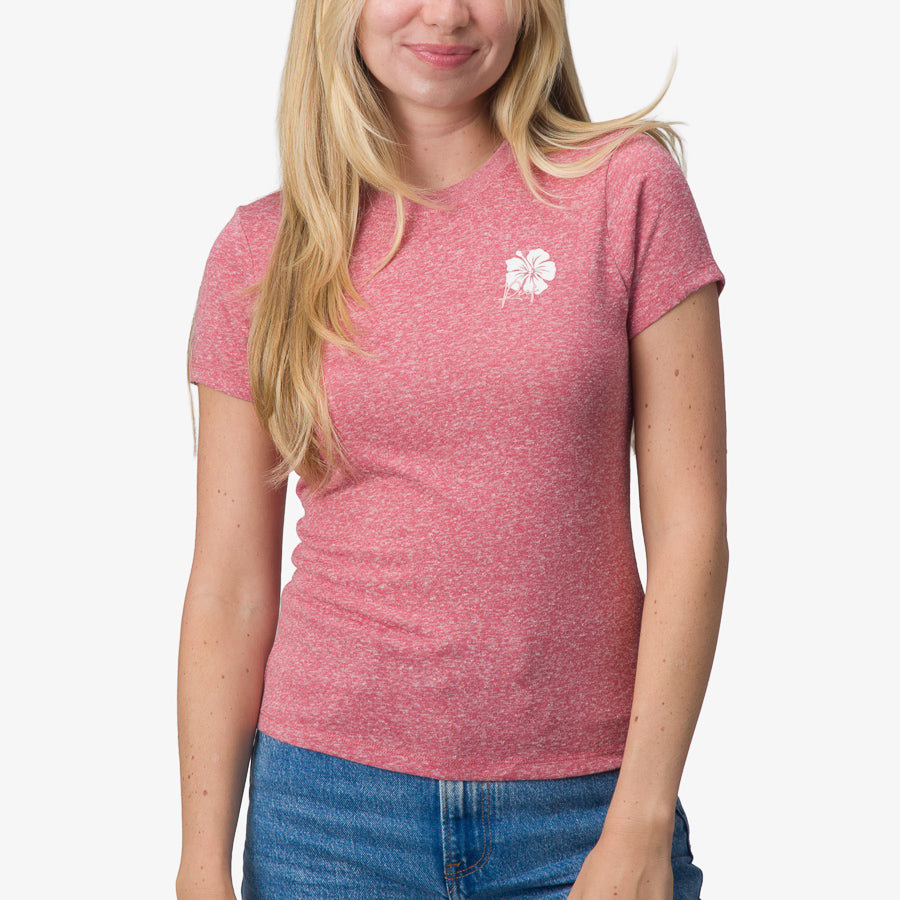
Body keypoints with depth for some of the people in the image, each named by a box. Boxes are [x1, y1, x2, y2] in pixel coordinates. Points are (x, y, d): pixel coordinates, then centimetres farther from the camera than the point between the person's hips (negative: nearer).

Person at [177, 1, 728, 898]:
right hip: (330, 797, 1)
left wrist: (641, 827, -9)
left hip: (579, 806, -1)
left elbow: (689, 527, -5)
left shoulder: (625, 190, -3)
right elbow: (229, 585, 1)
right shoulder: (260, 251, 1)